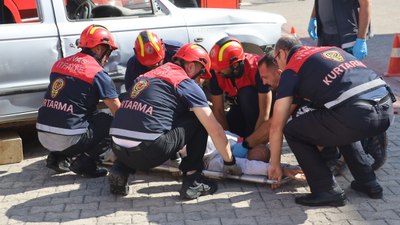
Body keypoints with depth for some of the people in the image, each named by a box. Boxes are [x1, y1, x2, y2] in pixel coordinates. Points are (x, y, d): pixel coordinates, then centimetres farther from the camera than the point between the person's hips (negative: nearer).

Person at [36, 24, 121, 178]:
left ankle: (57, 157, 17)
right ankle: (84, 162, -2)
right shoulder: (98, 74, -7)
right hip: (68, 139, -7)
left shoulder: (60, 63, 11)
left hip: (43, 135, 7)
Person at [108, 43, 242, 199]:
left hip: (118, 150, 6)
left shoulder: (146, 76, 23)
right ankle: (193, 179, 12)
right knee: (199, 119, 12)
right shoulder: (186, 83, 4)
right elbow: (215, 130, 4)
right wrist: (230, 162, 19)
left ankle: (121, 170, 16)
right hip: (148, 152, -6)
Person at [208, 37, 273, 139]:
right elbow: (218, 110, -16)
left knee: (247, 93, -34)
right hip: (240, 110, 4)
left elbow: (264, 115, -34)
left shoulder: (257, 69, -35)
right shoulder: (216, 73, -23)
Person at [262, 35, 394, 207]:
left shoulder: (291, 70, 10)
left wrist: (275, 165, 24)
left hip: (356, 116, -8)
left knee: (292, 131, 11)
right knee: (339, 126, 37)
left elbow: (276, 127, 9)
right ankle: (368, 183, 33)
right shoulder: (332, 50, 30)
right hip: (386, 110, 8)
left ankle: (327, 191, 11)